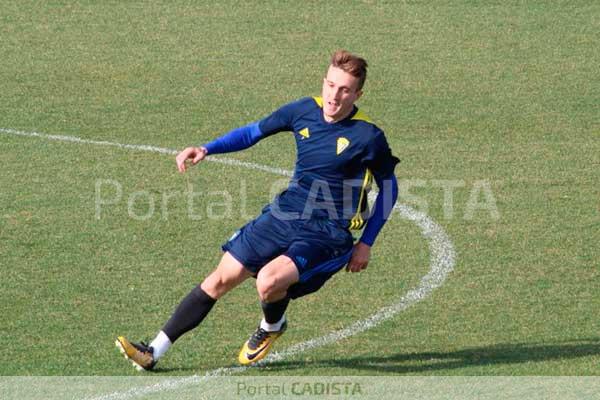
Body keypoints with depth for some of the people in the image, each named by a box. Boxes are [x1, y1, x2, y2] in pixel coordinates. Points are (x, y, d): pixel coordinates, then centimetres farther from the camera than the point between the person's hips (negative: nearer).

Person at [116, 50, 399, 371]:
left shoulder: (367, 137, -15)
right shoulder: (305, 110, -1)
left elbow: (388, 187, 0)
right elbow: (254, 132, 14)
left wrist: (365, 244, 0)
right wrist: (206, 149, 1)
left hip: (326, 235, -5)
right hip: (283, 215, 5)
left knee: (269, 280, -29)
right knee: (222, 279, 2)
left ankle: (272, 326, 8)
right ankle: (154, 352, 10)